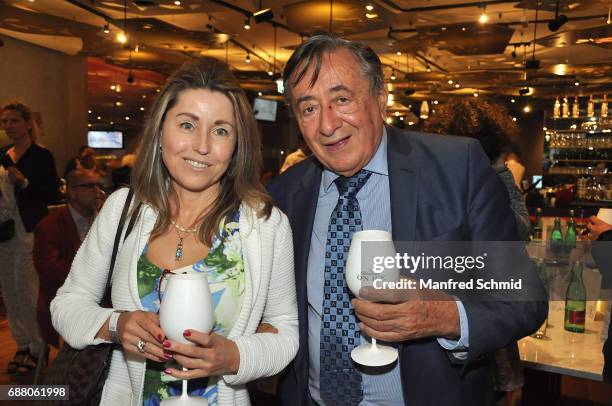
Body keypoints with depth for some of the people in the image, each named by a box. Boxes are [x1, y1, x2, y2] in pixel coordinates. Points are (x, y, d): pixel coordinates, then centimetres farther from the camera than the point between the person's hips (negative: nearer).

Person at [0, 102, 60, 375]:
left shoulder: (41, 155, -6)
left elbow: (53, 194, -10)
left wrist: (24, 182, -21)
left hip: (29, 232, -6)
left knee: (27, 290, -5)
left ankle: (37, 348, 8)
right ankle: (22, 344, 23)